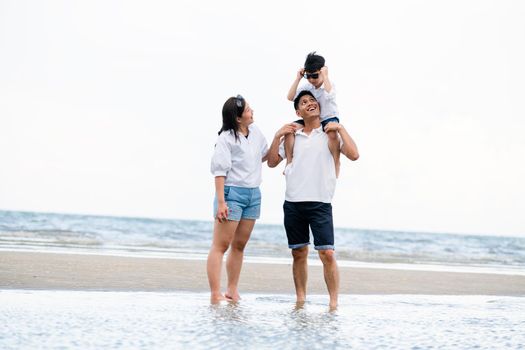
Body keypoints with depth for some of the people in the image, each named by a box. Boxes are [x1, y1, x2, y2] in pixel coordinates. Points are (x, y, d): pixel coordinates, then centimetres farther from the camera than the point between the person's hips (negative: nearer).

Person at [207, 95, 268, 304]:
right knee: (221, 245, -8)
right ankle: (215, 295, -13)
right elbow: (219, 170, -14)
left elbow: (266, 156, 27)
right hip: (232, 192, -8)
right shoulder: (227, 138, -11)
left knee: (239, 245, 10)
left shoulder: (255, 133, 10)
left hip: (253, 194, 8)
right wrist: (220, 201, -20)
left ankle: (232, 291, 16)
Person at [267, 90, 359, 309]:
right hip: (293, 203, 3)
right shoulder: (292, 136, 13)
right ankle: (300, 299, 17)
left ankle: (333, 302, -6)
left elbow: (353, 155, -10)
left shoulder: (331, 134, 3)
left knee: (327, 253, -10)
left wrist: (340, 129, -9)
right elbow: (272, 162, 14)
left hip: (320, 203, -3)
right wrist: (278, 136, 4)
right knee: (299, 253, 9)